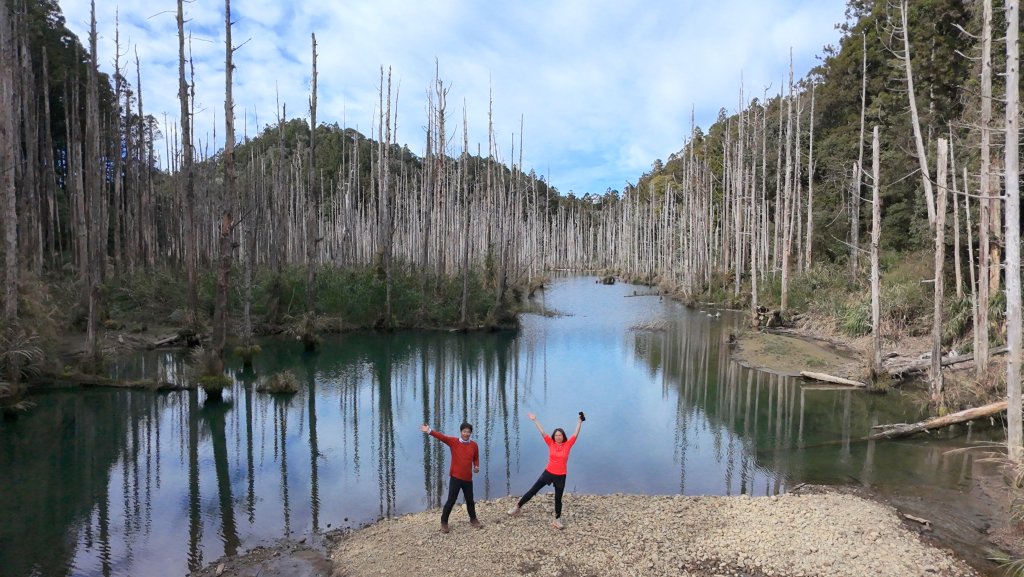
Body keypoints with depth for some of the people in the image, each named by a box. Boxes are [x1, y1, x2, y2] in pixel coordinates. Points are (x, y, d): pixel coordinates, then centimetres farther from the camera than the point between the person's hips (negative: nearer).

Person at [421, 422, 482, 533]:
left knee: (470, 500, 16)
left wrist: (476, 466, -4)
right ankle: (444, 523, 15)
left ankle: (473, 519, 37)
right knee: (451, 500, 0)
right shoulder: (453, 441, -7)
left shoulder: (474, 445, 2)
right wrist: (429, 431, -35)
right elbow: (441, 436, -22)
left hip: (468, 478, 3)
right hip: (455, 477, -3)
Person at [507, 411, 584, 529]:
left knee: (558, 499, 11)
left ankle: (557, 520, 28)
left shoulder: (567, 445, -6)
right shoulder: (551, 444, -4)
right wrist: (535, 420, -9)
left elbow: (576, 434, -9)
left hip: (561, 476, -1)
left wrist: (579, 422, -15)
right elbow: (542, 432, -6)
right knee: (533, 490, 7)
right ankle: (518, 507, 21)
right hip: (548, 473, 1)